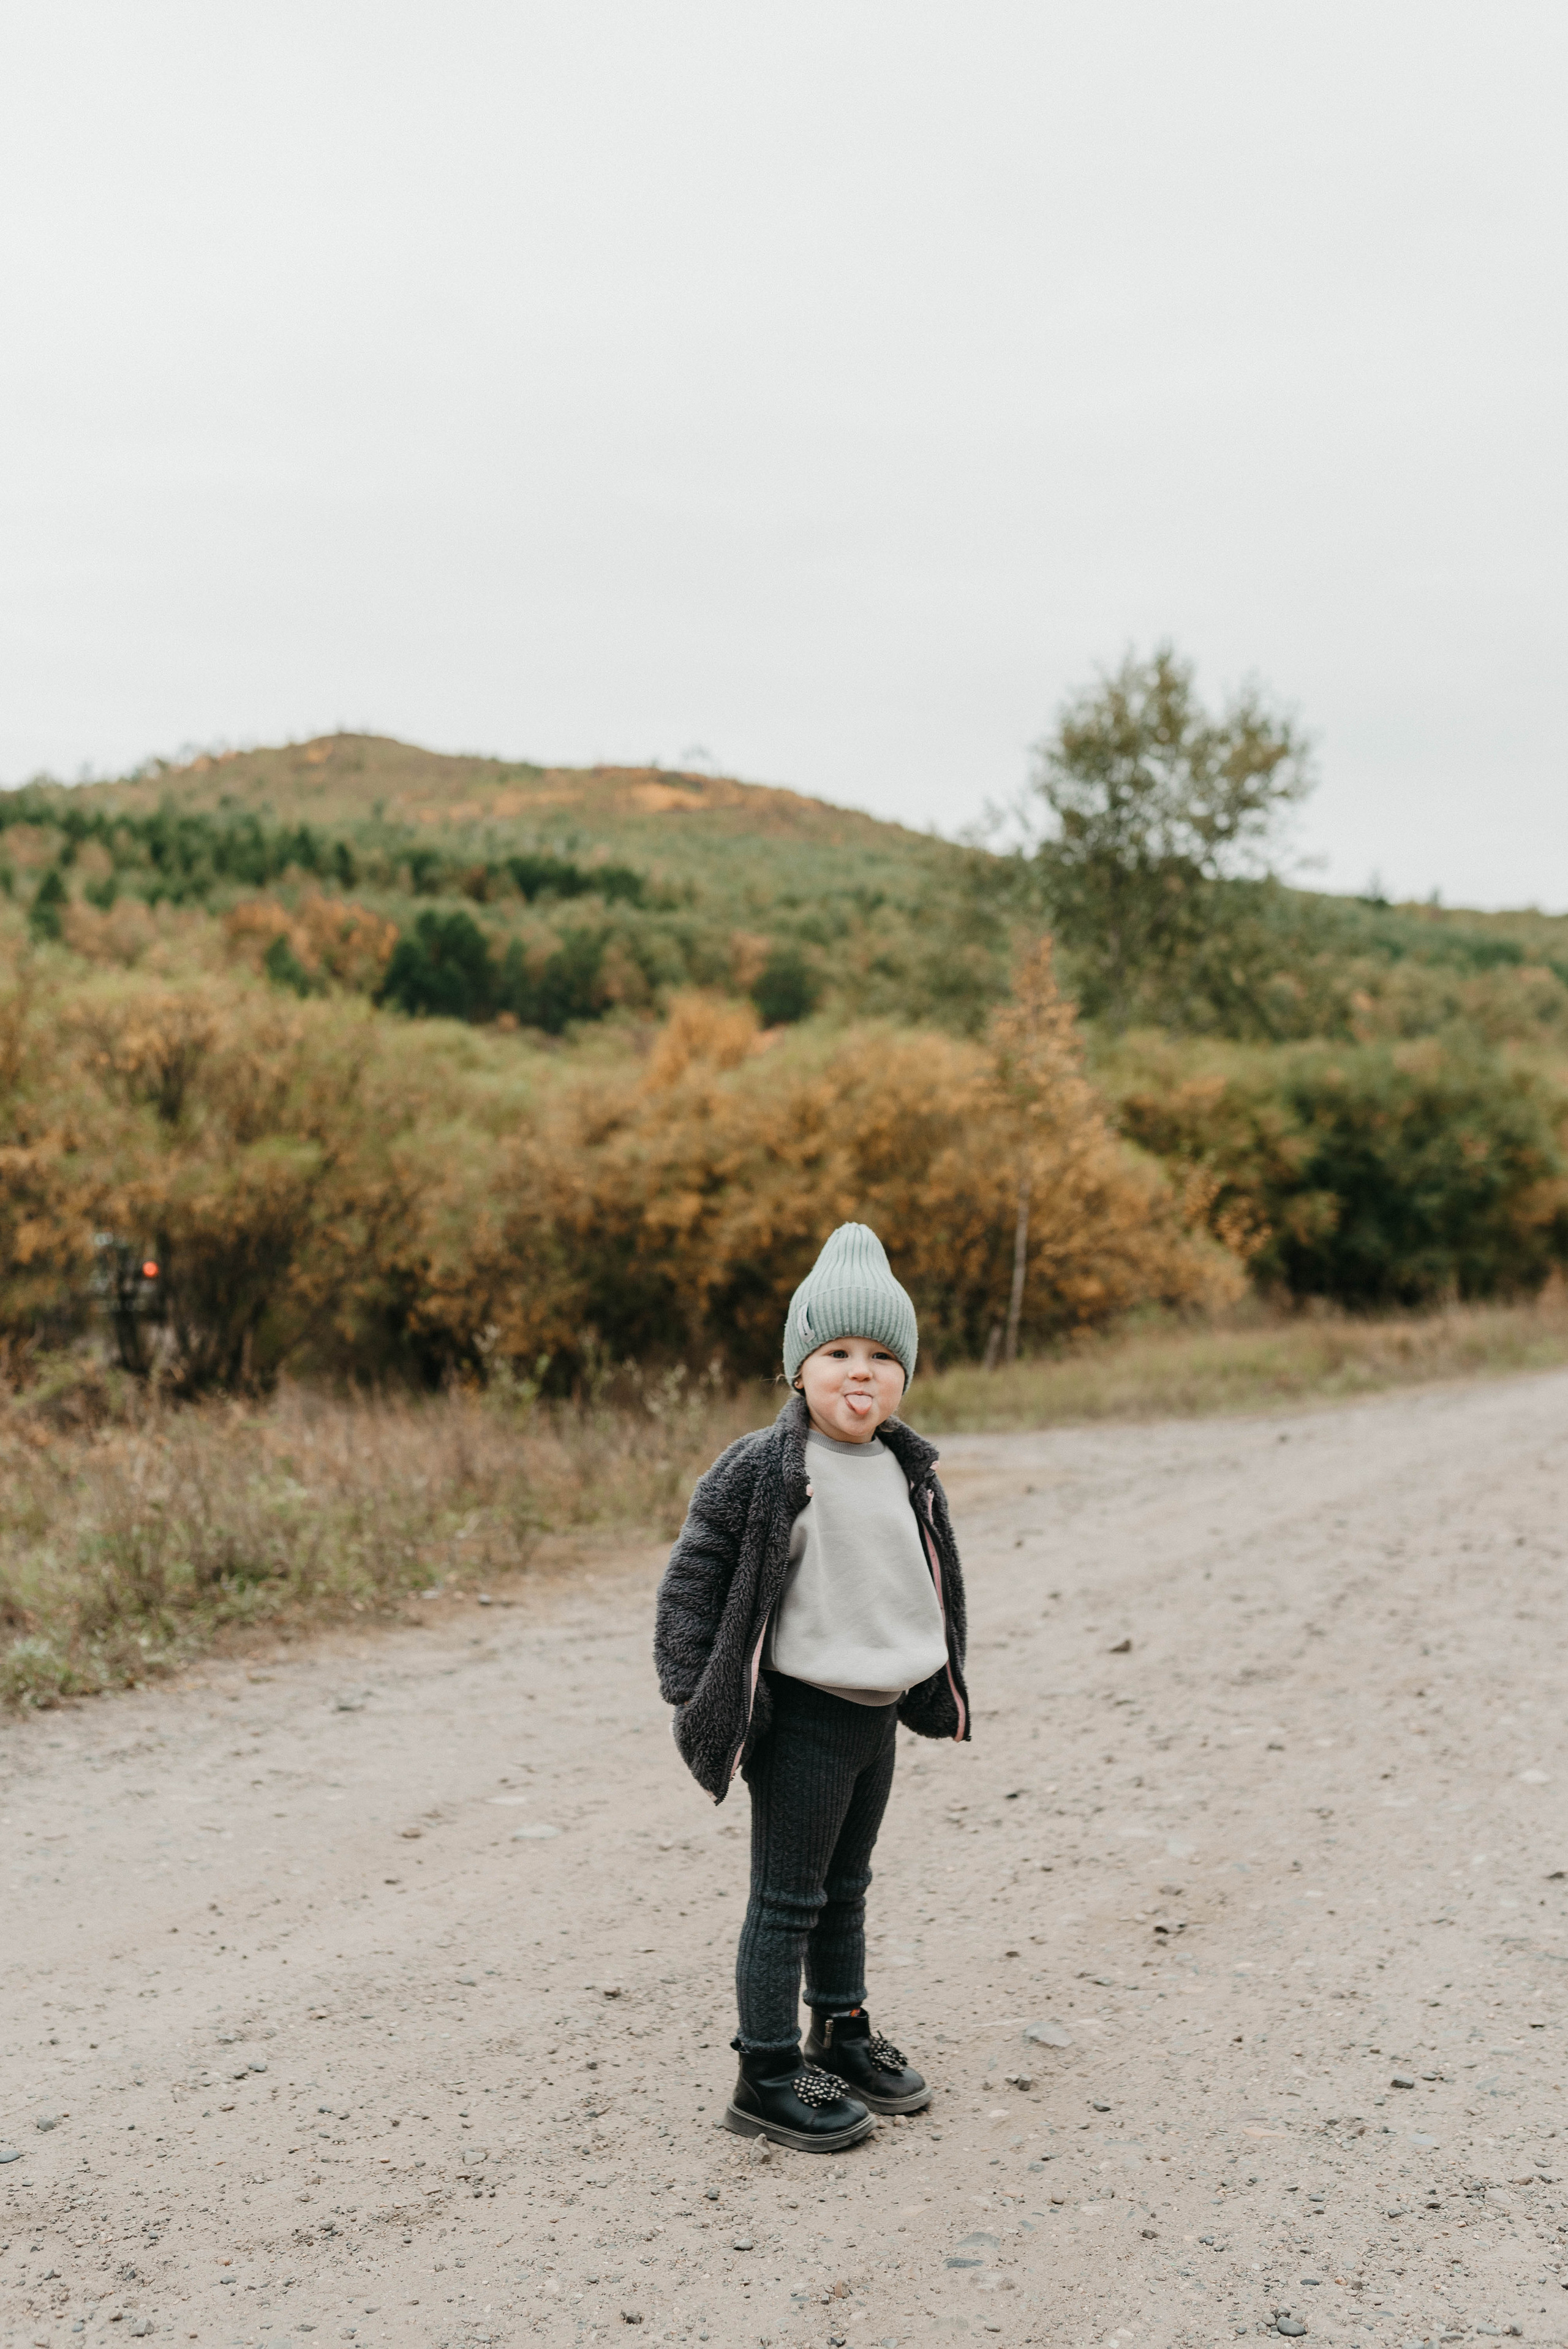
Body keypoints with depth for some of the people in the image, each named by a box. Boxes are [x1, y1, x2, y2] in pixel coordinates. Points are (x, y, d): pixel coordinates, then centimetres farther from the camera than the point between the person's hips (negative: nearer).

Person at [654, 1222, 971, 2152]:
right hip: (802, 1715, -7)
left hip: (877, 1712, 7)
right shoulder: (760, 1469, -16)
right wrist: (693, 1691, -13)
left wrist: (932, 1684, 20)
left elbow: (935, 1580, 19)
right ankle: (767, 2079, 12)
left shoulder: (910, 1471, 5)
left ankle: (843, 2035, 36)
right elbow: (694, 1575, -13)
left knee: (846, 1887, 21)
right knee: (788, 1900, 1)